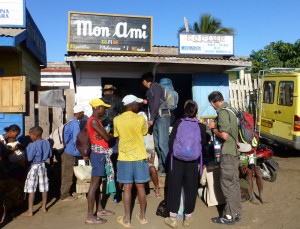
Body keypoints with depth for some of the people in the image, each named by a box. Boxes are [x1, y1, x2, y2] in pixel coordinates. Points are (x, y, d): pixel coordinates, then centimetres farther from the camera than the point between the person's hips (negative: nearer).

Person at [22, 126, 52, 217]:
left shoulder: (33, 145, -20)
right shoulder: (47, 142, -2)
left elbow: (29, 158, -20)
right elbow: (50, 155, 5)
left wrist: (27, 150, -4)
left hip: (34, 166, -6)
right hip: (43, 165, 6)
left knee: (31, 189, 2)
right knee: (44, 188, 13)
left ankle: (30, 211, 7)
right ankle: (43, 207, 24)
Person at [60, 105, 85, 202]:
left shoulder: (70, 122, 12)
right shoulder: (75, 123, -17)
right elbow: (76, 140, -21)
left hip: (67, 152, 9)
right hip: (70, 153, -9)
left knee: (66, 174, 15)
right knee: (68, 175, 0)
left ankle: (65, 194, 24)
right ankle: (64, 196, 8)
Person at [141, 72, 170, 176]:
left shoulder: (155, 86, -6)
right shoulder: (150, 90, 20)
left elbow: (157, 103, -14)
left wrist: (151, 119, -14)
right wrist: (147, 102, 33)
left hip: (162, 117, -9)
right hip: (156, 118, 9)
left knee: (163, 143, -14)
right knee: (157, 144, 6)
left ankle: (168, 168, -12)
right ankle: (161, 167, 10)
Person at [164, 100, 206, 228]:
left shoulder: (178, 123, -5)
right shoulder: (201, 126, -5)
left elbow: (170, 142, -3)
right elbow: (203, 144, 3)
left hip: (177, 160, 0)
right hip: (193, 162, 0)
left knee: (175, 187, 10)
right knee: (190, 188, 12)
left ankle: (173, 218, 18)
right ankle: (187, 218, 22)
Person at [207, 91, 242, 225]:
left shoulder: (222, 113, -17)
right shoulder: (229, 110, 12)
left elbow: (224, 135, -23)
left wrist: (213, 129, -8)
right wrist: (216, 126, 9)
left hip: (227, 153, -9)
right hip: (234, 151, 9)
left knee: (227, 184, -1)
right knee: (234, 182, 14)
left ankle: (229, 216, 7)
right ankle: (236, 212, 23)